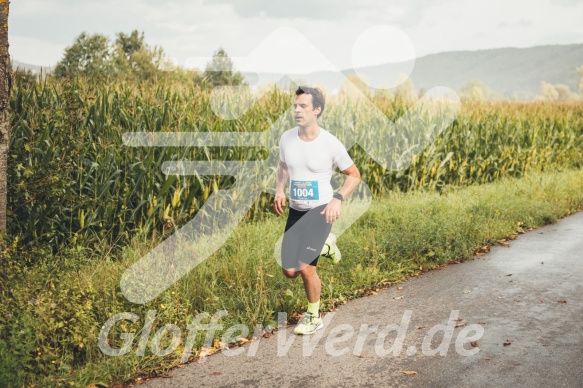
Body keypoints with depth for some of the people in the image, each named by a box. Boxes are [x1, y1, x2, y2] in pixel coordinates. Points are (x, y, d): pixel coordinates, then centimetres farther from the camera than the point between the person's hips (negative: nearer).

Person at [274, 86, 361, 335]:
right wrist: (280, 190, 1)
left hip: (320, 210, -5)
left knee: (304, 268, -14)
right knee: (289, 271, 3)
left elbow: (354, 175, -1)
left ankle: (314, 317, 13)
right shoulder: (286, 138, -2)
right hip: (295, 211, 5)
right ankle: (324, 243, 32)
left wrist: (338, 199, -16)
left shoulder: (331, 144, -13)